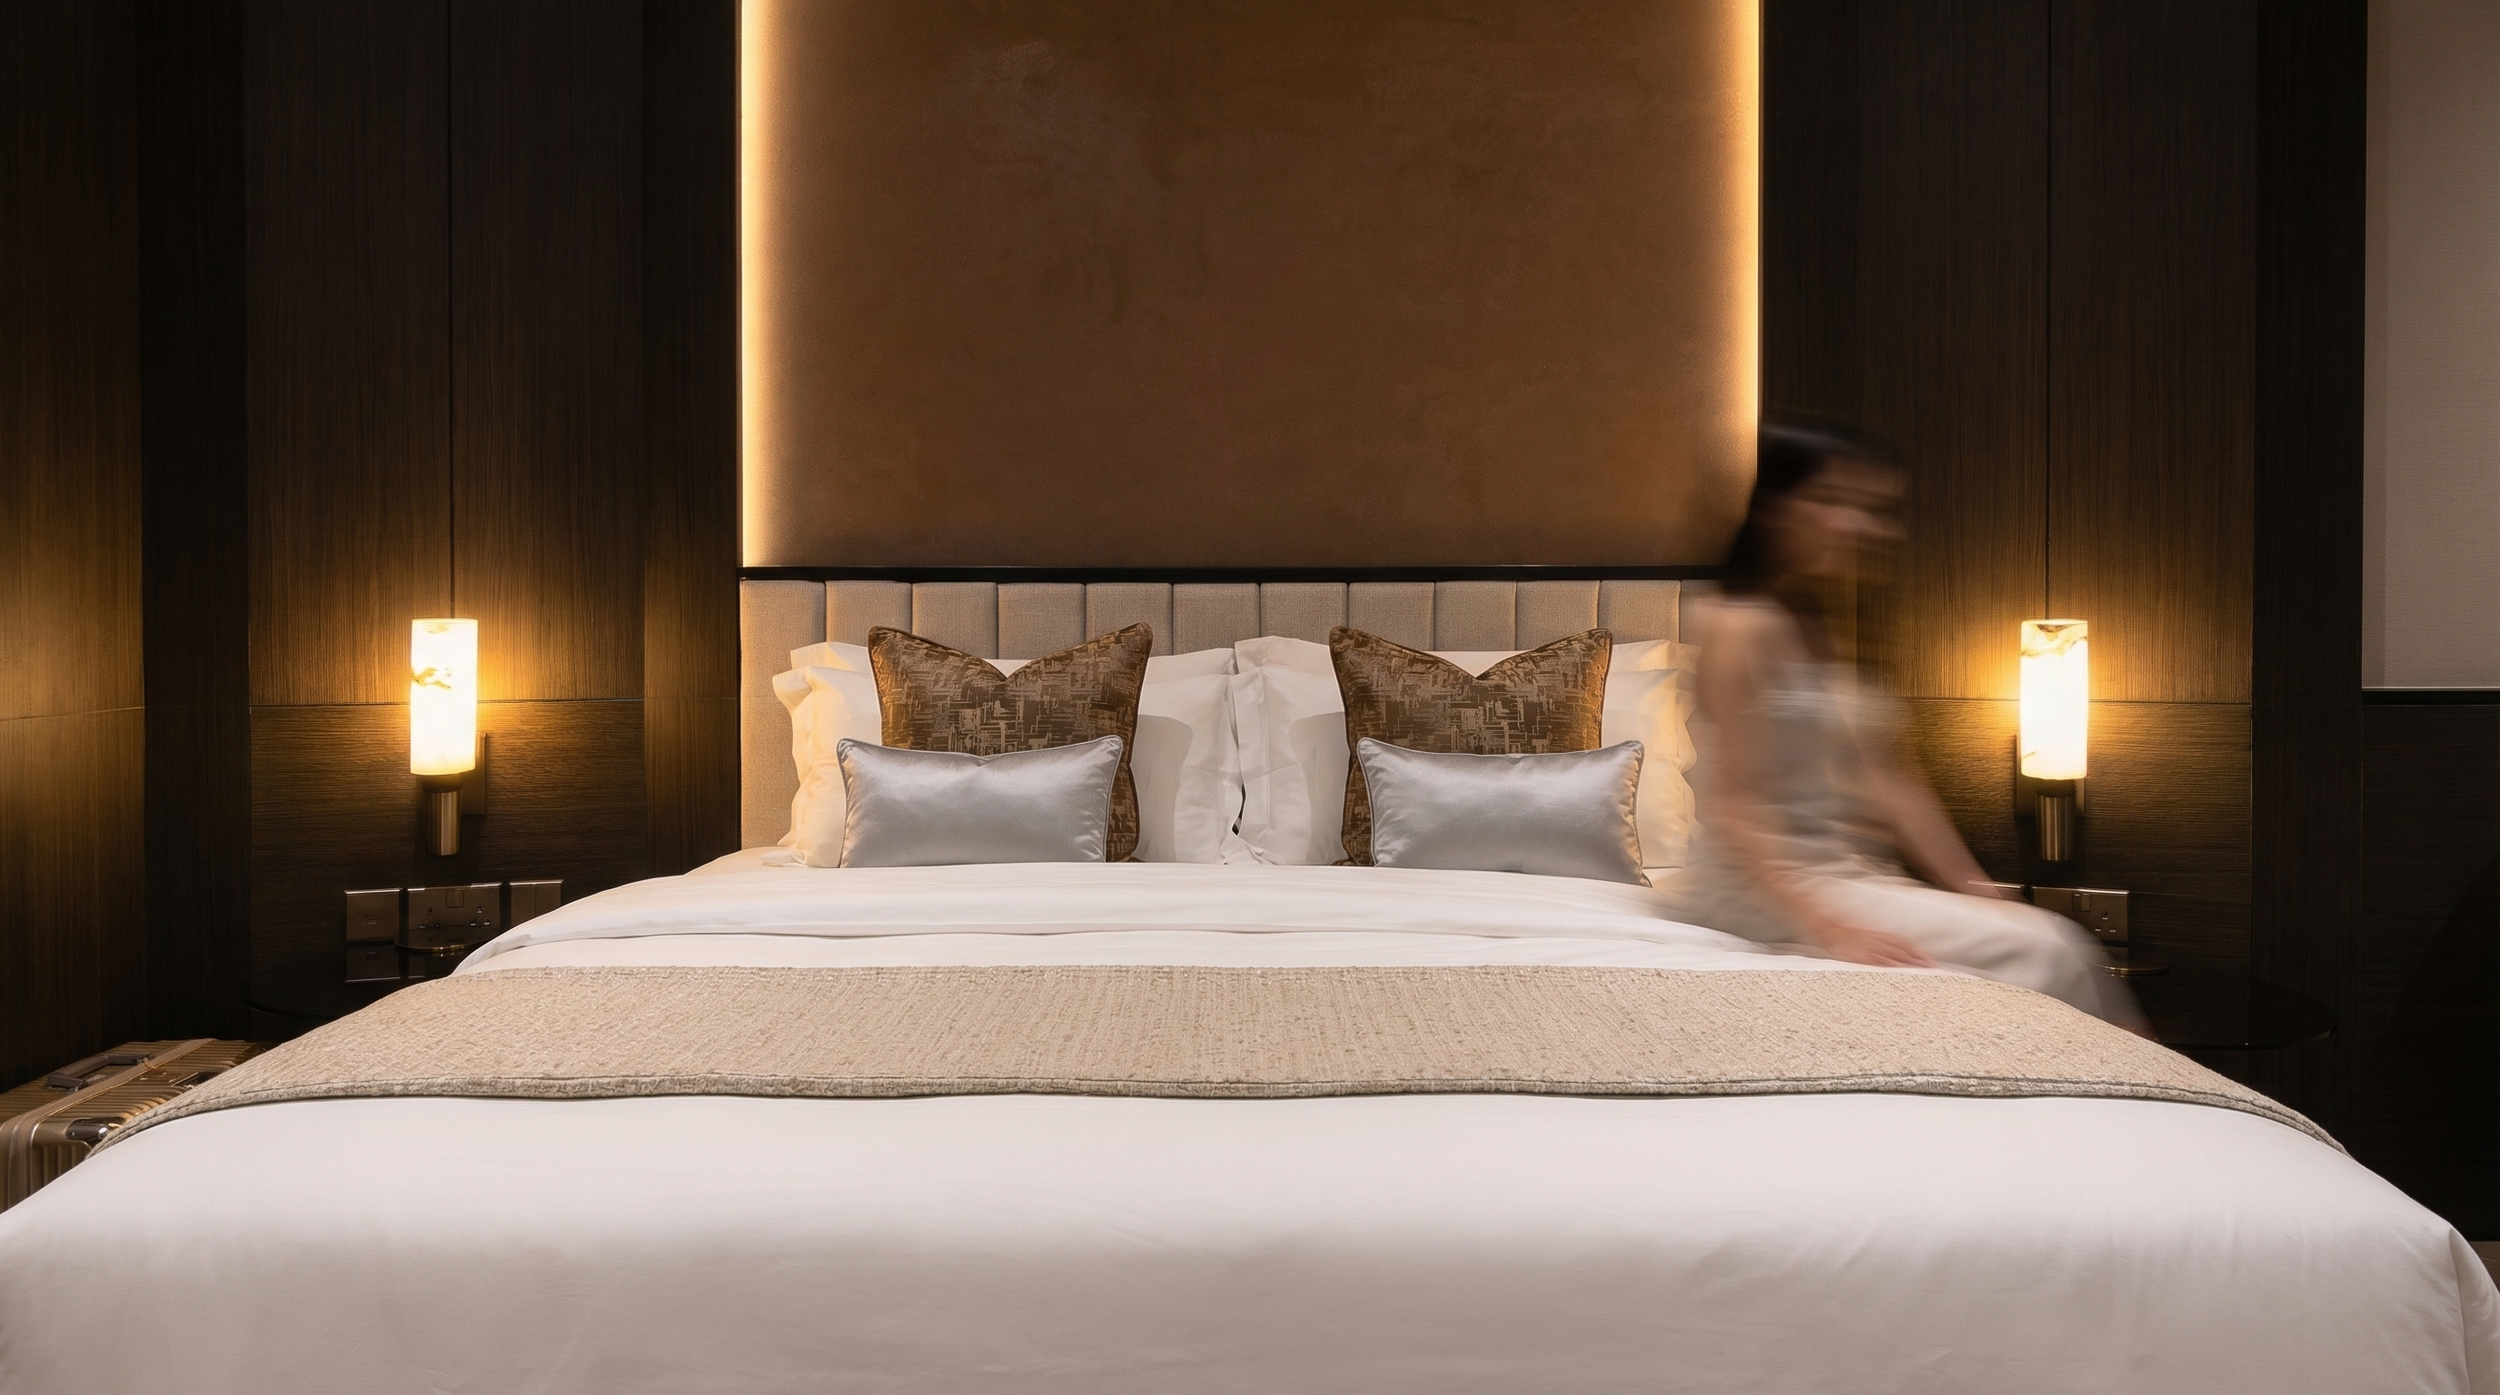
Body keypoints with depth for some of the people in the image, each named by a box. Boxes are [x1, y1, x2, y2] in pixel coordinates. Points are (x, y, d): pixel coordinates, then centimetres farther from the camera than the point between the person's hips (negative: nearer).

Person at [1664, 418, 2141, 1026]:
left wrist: (1974, 888, 9)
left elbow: (1889, 780, 15)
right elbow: (1732, 804, -20)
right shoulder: (1741, 628, -13)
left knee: (2059, 942, -6)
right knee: (2038, 949, -18)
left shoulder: (1827, 633, 15)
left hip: (1858, 876, 9)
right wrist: (1829, 928, -28)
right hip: (1769, 891, -9)